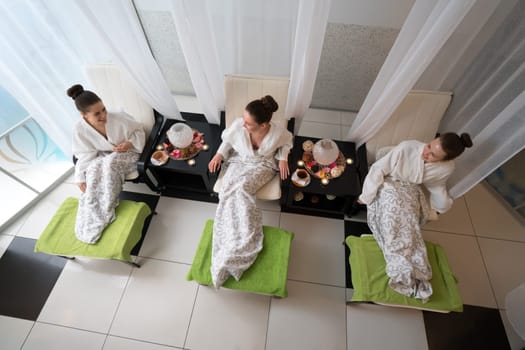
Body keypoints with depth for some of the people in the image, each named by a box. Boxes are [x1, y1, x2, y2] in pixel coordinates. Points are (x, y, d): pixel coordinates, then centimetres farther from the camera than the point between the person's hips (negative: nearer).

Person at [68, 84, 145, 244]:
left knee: (109, 164, -33)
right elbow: (86, 155, -7)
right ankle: (90, 219, -17)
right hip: (103, 158, 4)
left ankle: (104, 214, -23)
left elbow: (139, 131, -6)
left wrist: (130, 143, -25)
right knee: (94, 171, -27)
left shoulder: (120, 118, -24)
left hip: (126, 154, -3)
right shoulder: (80, 129, -15)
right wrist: (80, 177, -18)